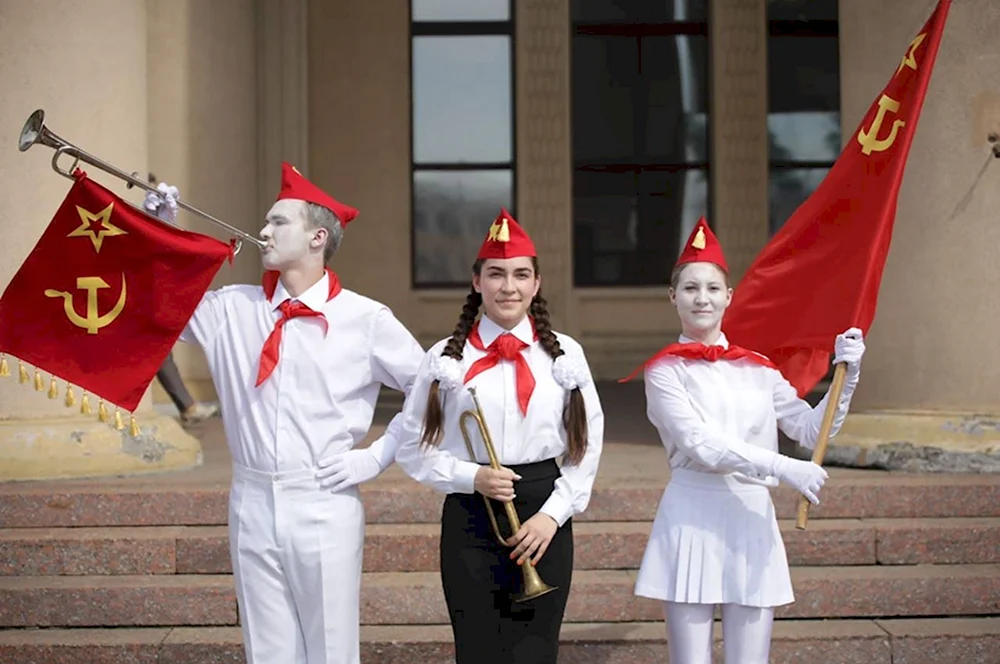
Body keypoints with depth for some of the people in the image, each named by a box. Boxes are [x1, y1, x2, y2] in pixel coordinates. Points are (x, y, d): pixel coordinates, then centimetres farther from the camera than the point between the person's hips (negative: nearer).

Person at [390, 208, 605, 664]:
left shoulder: (564, 354, 4)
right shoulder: (446, 358, 1)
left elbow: (587, 447, 6)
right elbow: (413, 449, 4)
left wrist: (553, 513, -5)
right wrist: (471, 477, -11)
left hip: (543, 522, 1)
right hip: (470, 522, 0)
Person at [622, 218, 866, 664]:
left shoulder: (757, 369, 12)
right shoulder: (665, 370, -1)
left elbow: (812, 430, 8)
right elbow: (700, 445, -14)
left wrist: (846, 375, -4)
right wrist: (782, 468, -20)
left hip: (753, 520, 3)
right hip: (692, 521, -3)